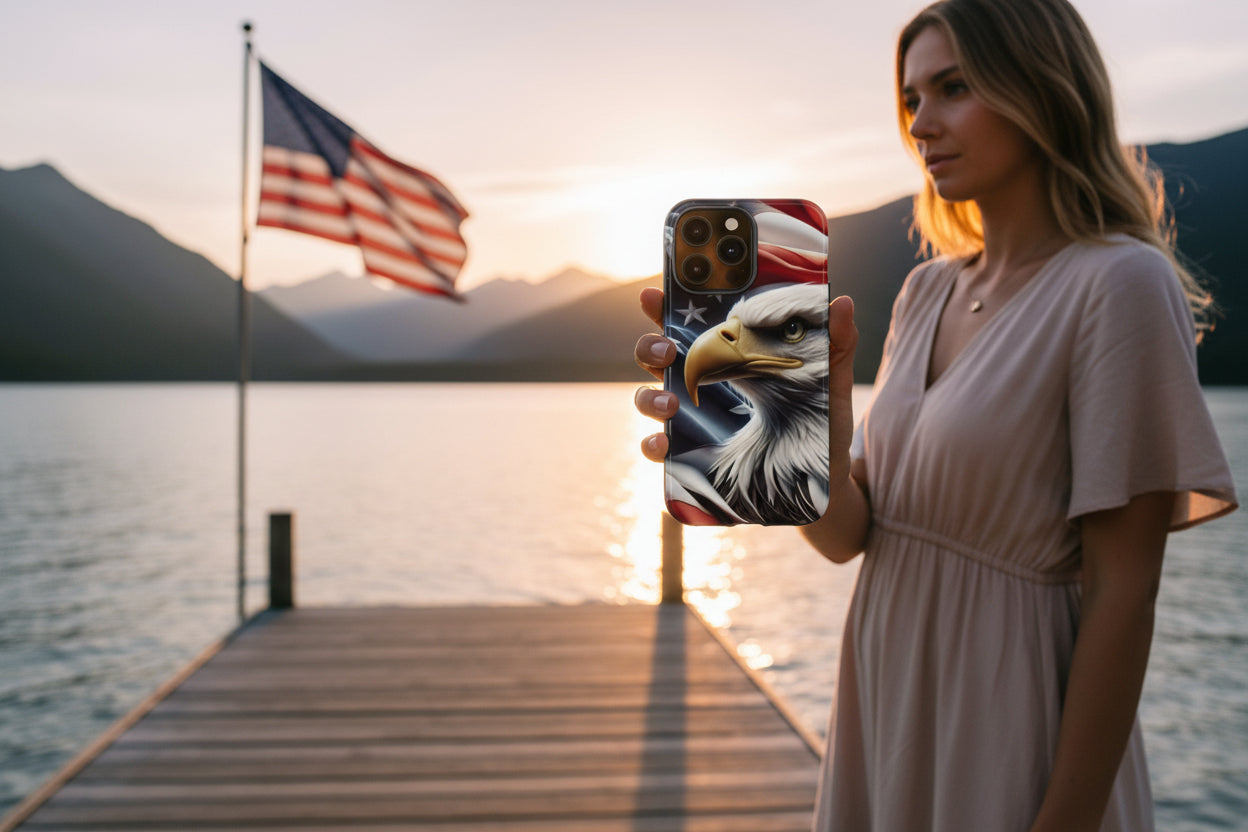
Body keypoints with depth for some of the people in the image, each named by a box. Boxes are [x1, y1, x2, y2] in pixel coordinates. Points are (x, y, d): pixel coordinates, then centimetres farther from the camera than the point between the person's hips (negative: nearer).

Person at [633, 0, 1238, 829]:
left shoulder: (1120, 285, -15)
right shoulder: (927, 292, 5)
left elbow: (1123, 594, -17)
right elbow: (848, 535, -2)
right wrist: (824, 411, -20)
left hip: (1009, 741, -6)